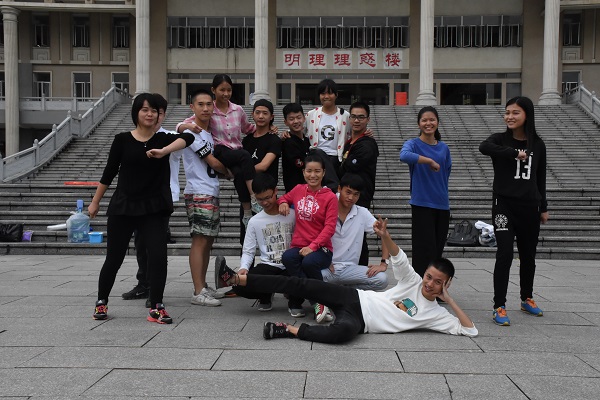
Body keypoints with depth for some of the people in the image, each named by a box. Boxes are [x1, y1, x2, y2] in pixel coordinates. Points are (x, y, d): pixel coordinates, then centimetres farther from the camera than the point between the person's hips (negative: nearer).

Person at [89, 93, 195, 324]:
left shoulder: (163, 139, 0)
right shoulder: (123, 140, 0)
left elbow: (188, 138, -21)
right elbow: (109, 173, 7)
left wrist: (164, 151, -37)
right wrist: (95, 201, 12)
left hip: (153, 209, 0)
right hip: (123, 207, 0)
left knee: (158, 256, -10)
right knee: (114, 258, 8)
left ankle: (156, 308, 1)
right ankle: (101, 301, 30)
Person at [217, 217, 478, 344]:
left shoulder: (436, 314, 6)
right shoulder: (413, 282, 10)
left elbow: (470, 330, -1)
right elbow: (400, 259, -2)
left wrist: (449, 299, -5)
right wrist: (385, 237, -22)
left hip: (359, 322, -2)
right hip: (356, 298, 2)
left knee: (345, 330, -42)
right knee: (300, 284, -14)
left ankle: (290, 330, -27)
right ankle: (237, 278, -11)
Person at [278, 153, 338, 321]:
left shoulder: (330, 197, -2)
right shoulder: (298, 190, 11)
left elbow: (330, 227, -8)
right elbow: (284, 198, 32)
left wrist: (312, 246, -19)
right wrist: (283, 202, 7)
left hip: (321, 249, -3)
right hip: (298, 246, 3)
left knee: (309, 262, -37)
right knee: (287, 257, -32)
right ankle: (317, 303, -26)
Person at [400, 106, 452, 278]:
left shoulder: (443, 147, 9)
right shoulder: (413, 144, -5)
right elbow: (404, 156, -29)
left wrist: (440, 192, 12)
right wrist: (430, 161, -27)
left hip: (442, 205, 5)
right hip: (422, 205, -5)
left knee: (437, 251, 11)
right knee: (425, 252, -6)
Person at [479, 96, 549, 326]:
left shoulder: (537, 144, 7)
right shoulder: (500, 139, -3)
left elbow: (540, 178, 13)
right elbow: (483, 147, -28)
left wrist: (543, 207, 14)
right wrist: (515, 153, -27)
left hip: (529, 207, 4)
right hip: (504, 205, -4)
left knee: (528, 256, 14)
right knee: (505, 255, -12)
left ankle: (527, 299, 35)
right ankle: (499, 307, -5)